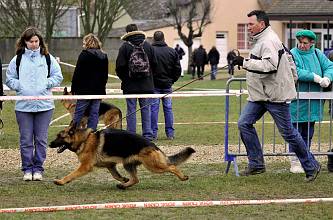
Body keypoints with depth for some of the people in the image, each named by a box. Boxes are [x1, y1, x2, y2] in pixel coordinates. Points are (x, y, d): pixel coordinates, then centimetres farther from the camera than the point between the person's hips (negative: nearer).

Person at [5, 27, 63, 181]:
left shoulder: (48, 58, 6)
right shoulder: (18, 59, 5)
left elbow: (58, 77, 8)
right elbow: (9, 79, 9)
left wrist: (45, 84, -6)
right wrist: (20, 86, -6)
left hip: (44, 105, 0)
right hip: (23, 106, 0)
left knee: (41, 139, 4)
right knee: (26, 139, 3)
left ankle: (38, 168, 13)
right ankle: (27, 168, 12)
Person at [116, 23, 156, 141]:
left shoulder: (125, 47, -7)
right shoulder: (148, 46, 3)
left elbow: (120, 66, -8)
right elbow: (154, 64, 4)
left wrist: (124, 78, 8)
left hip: (130, 85, -3)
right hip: (146, 85, 3)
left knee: (131, 110, 1)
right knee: (146, 109, 7)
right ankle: (148, 134, 6)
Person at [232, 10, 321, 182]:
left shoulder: (269, 41, -18)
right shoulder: (260, 40, 15)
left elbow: (270, 65, -31)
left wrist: (245, 62, -29)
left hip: (275, 95, -10)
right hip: (259, 95, 10)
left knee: (288, 132, -2)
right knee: (244, 124, -1)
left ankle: (311, 166, 11)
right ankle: (256, 164, 6)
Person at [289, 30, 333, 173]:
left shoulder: (317, 54, 9)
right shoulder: (292, 54, -6)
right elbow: (295, 72, -20)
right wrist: (315, 77, -22)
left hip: (313, 103, 5)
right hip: (296, 102, -5)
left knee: (308, 133, 11)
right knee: (296, 131, -2)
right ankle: (295, 161, 4)